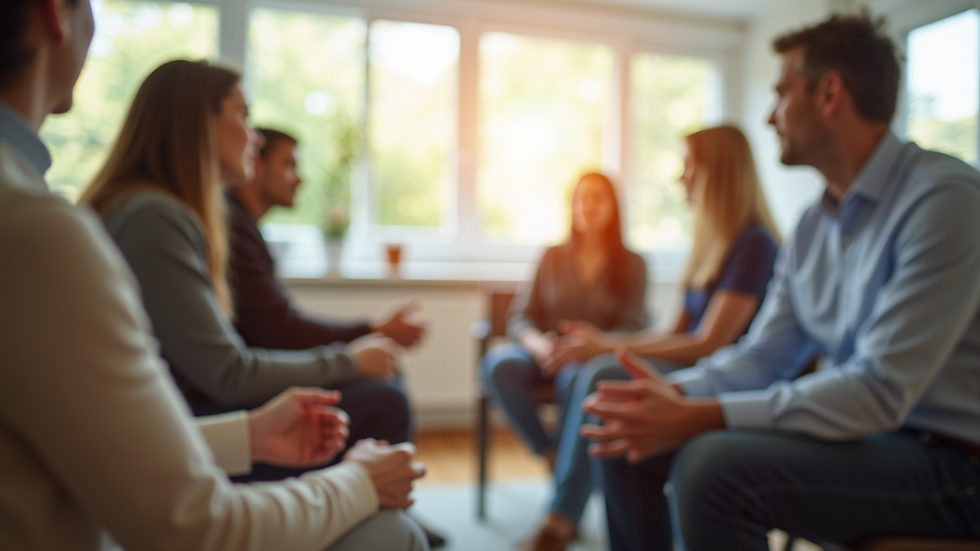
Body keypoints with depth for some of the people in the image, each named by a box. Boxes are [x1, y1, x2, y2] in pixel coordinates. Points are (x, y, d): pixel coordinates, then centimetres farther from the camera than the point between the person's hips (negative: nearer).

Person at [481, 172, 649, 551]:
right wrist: (538, 343, -17)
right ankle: (553, 457, -23)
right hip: (546, 354, 3)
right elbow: (520, 317, 8)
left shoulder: (632, 264, 11)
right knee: (498, 364, -33)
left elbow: (633, 329, 1)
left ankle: (562, 520, -46)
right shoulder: (552, 257, 15)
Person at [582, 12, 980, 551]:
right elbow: (763, 354, 8)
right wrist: (675, 391, -12)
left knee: (713, 465, -32)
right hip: (853, 430, 7)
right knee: (631, 438, -1)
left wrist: (699, 416, -28)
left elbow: (880, 390, -25)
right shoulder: (813, 227, 8)